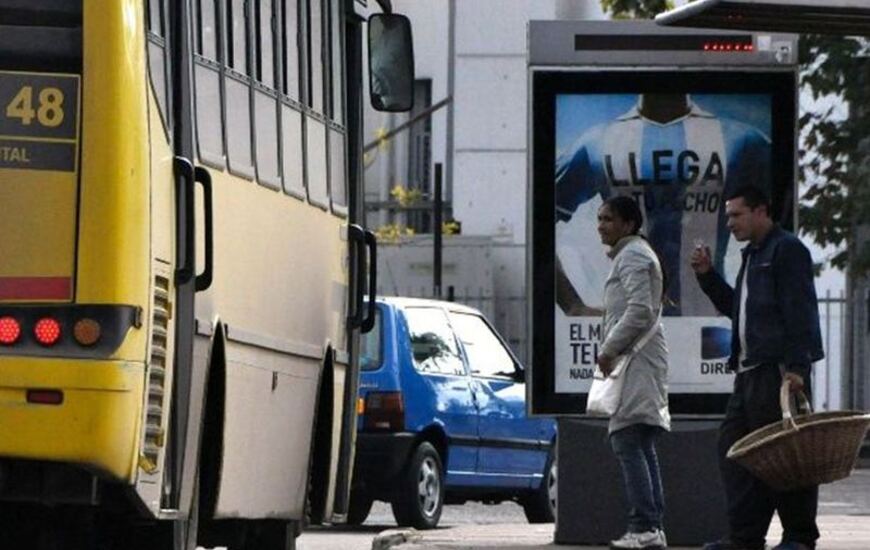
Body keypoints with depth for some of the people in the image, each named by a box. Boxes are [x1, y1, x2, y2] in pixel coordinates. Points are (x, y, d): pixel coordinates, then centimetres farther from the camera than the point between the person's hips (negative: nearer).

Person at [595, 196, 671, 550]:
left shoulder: (632, 256, -9)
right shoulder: (635, 254, 24)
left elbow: (639, 311, -20)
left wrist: (609, 349, -14)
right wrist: (610, 349, 21)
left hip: (635, 361, -11)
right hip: (639, 361, 11)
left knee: (628, 445, -15)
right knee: (642, 448, 11)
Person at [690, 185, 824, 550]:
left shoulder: (786, 250, -7)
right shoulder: (753, 256, 22)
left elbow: (799, 311, -14)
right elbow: (735, 308, 31)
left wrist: (796, 366, -21)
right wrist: (707, 276, 17)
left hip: (778, 369, -10)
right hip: (750, 370, 10)